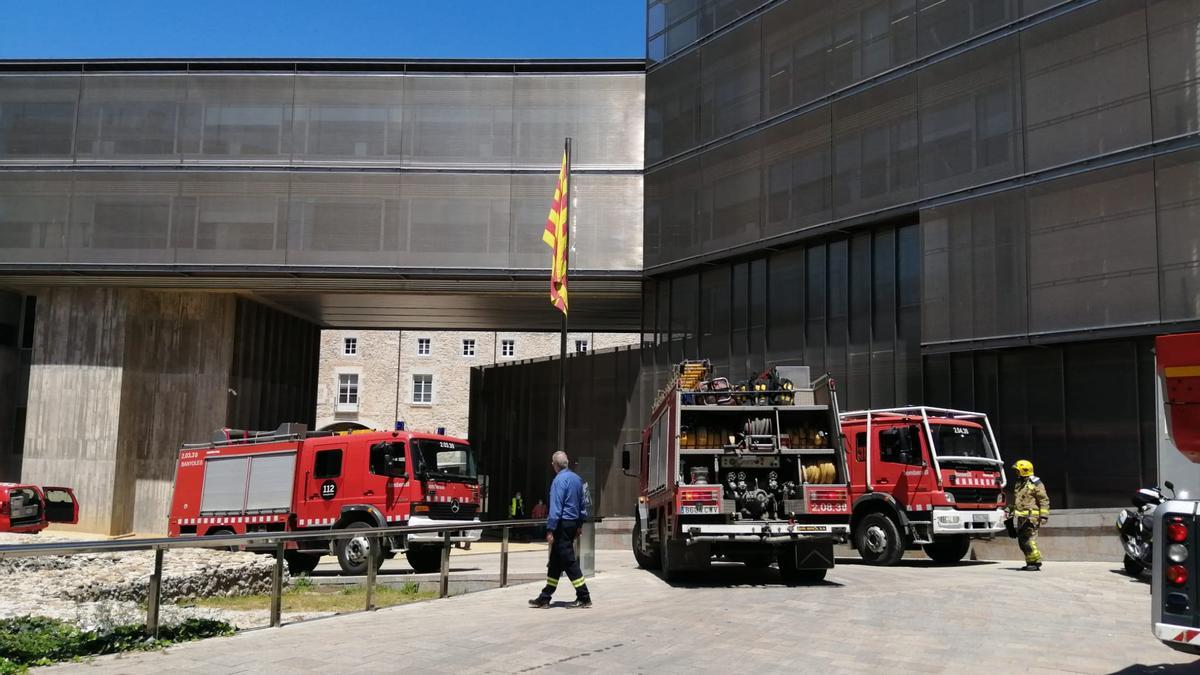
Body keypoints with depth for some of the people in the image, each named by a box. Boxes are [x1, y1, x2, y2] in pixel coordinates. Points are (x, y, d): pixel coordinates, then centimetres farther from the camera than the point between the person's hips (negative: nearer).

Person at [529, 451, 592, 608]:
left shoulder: (560, 480, -14)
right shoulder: (577, 479, 11)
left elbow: (556, 507, -19)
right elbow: (583, 505, 17)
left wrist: (550, 530, -17)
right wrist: (579, 525, 23)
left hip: (563, 524, -9)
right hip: (573, 522, 9)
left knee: (569, 561, -4)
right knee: (555, 562, 13)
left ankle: (584, 597, -3)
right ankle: (545, 597, 19)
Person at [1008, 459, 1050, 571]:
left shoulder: (1036, 484, -7)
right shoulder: (1018, 484, 18)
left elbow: (1044, 501, -10)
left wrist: (1044, 515, -16)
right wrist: (1011, 513, 25)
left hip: (1031, 516, -8)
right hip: (1020, 517, 9)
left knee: (1028, 541, -13)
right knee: (1022, 541, 7)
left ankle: (1035, 562, -5)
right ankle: (1030, 562, 14)